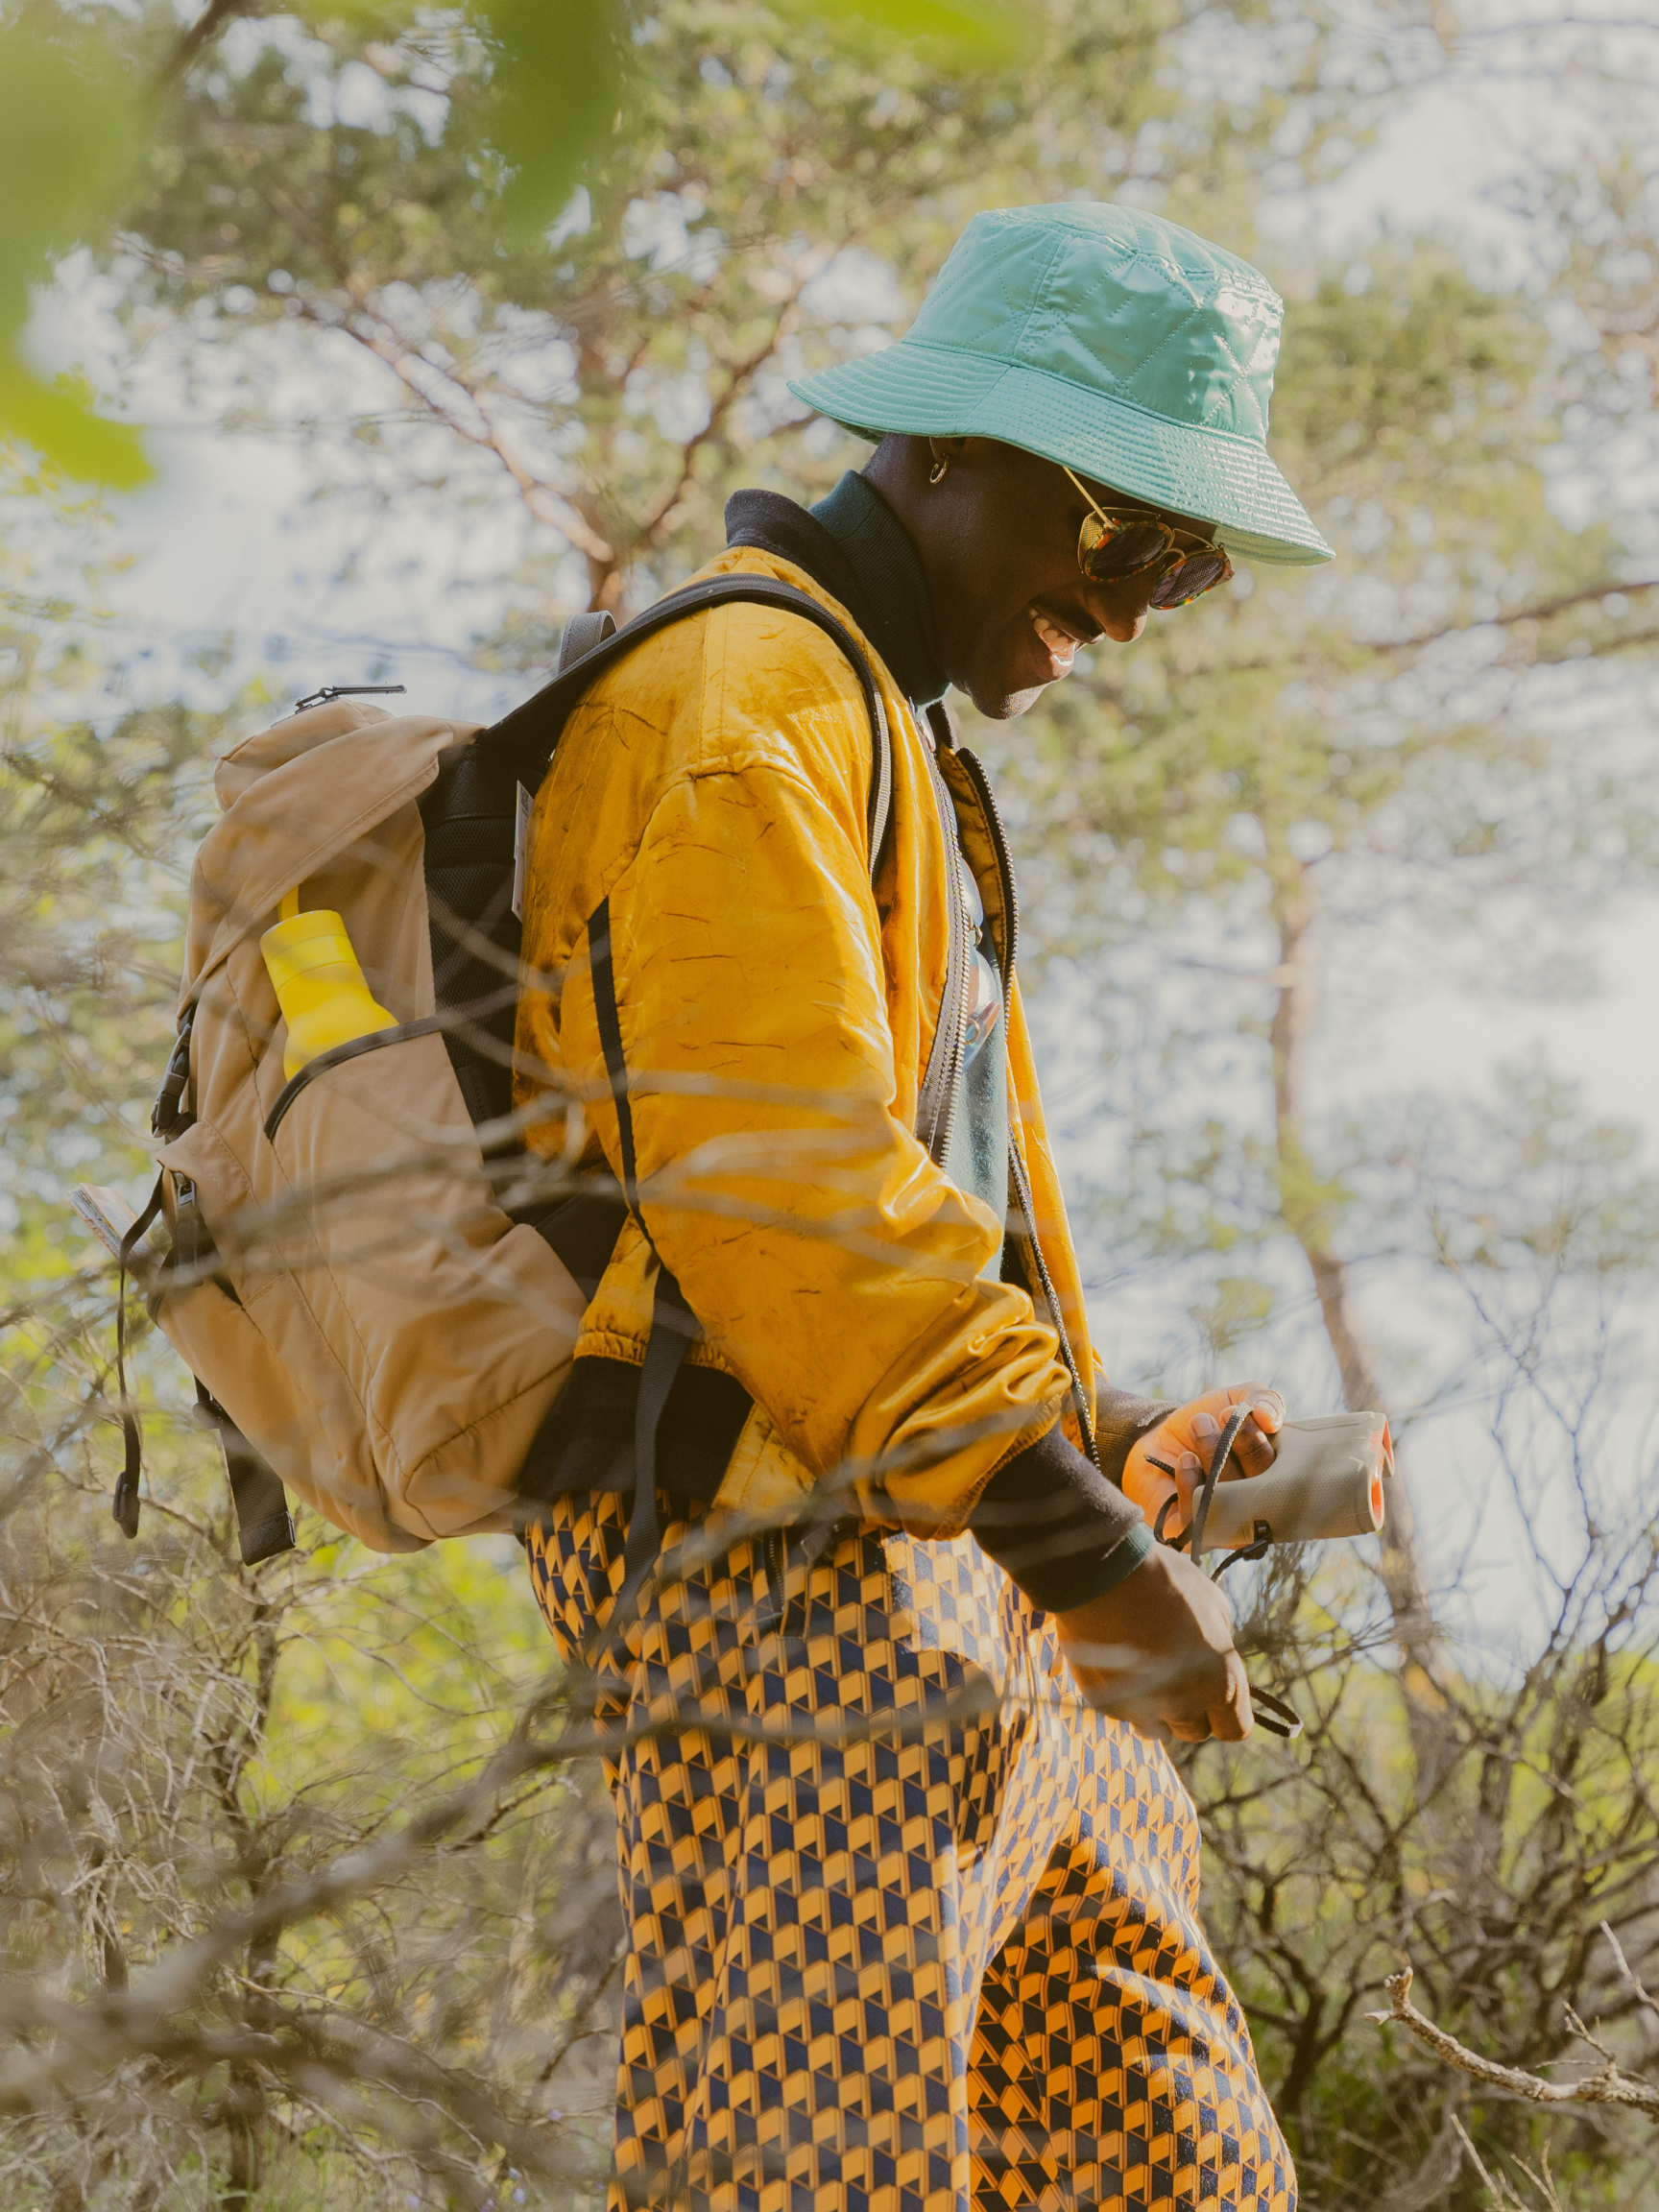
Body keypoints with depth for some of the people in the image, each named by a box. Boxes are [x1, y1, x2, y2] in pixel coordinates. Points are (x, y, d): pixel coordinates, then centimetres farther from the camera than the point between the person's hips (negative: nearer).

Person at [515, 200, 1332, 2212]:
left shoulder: (900, 742, 26)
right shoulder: (738, 705, -8)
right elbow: (778, 1188, -19)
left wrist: (1099, 1431, 15)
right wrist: (1082, 1539, -19)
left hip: (962, 1600, 10)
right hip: (792, 1579, -10)